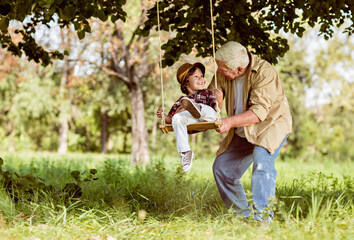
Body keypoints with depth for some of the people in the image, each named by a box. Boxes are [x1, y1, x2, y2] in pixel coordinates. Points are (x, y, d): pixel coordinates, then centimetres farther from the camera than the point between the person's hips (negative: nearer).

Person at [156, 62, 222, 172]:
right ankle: (185, 151, -31)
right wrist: (164, 116, 0)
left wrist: (219, 101, -12)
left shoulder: (207, 93, 27)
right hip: (190, 121, 1)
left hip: (207, 118, -1)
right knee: (177, 118, -30)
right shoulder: (180, 101, 29)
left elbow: (216, 110, 10)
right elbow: (170, 118, 23)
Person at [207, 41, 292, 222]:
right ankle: (243, 213, 14)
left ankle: (262, 214, -34)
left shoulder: (264, 73, -26)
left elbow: (259, 112, -32)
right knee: (222, 167, 2)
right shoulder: (222, 75, -8)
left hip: (270, 124, -7)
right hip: (242, 133, 7)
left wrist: (230, 121, -43)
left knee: (261, 157, -33)